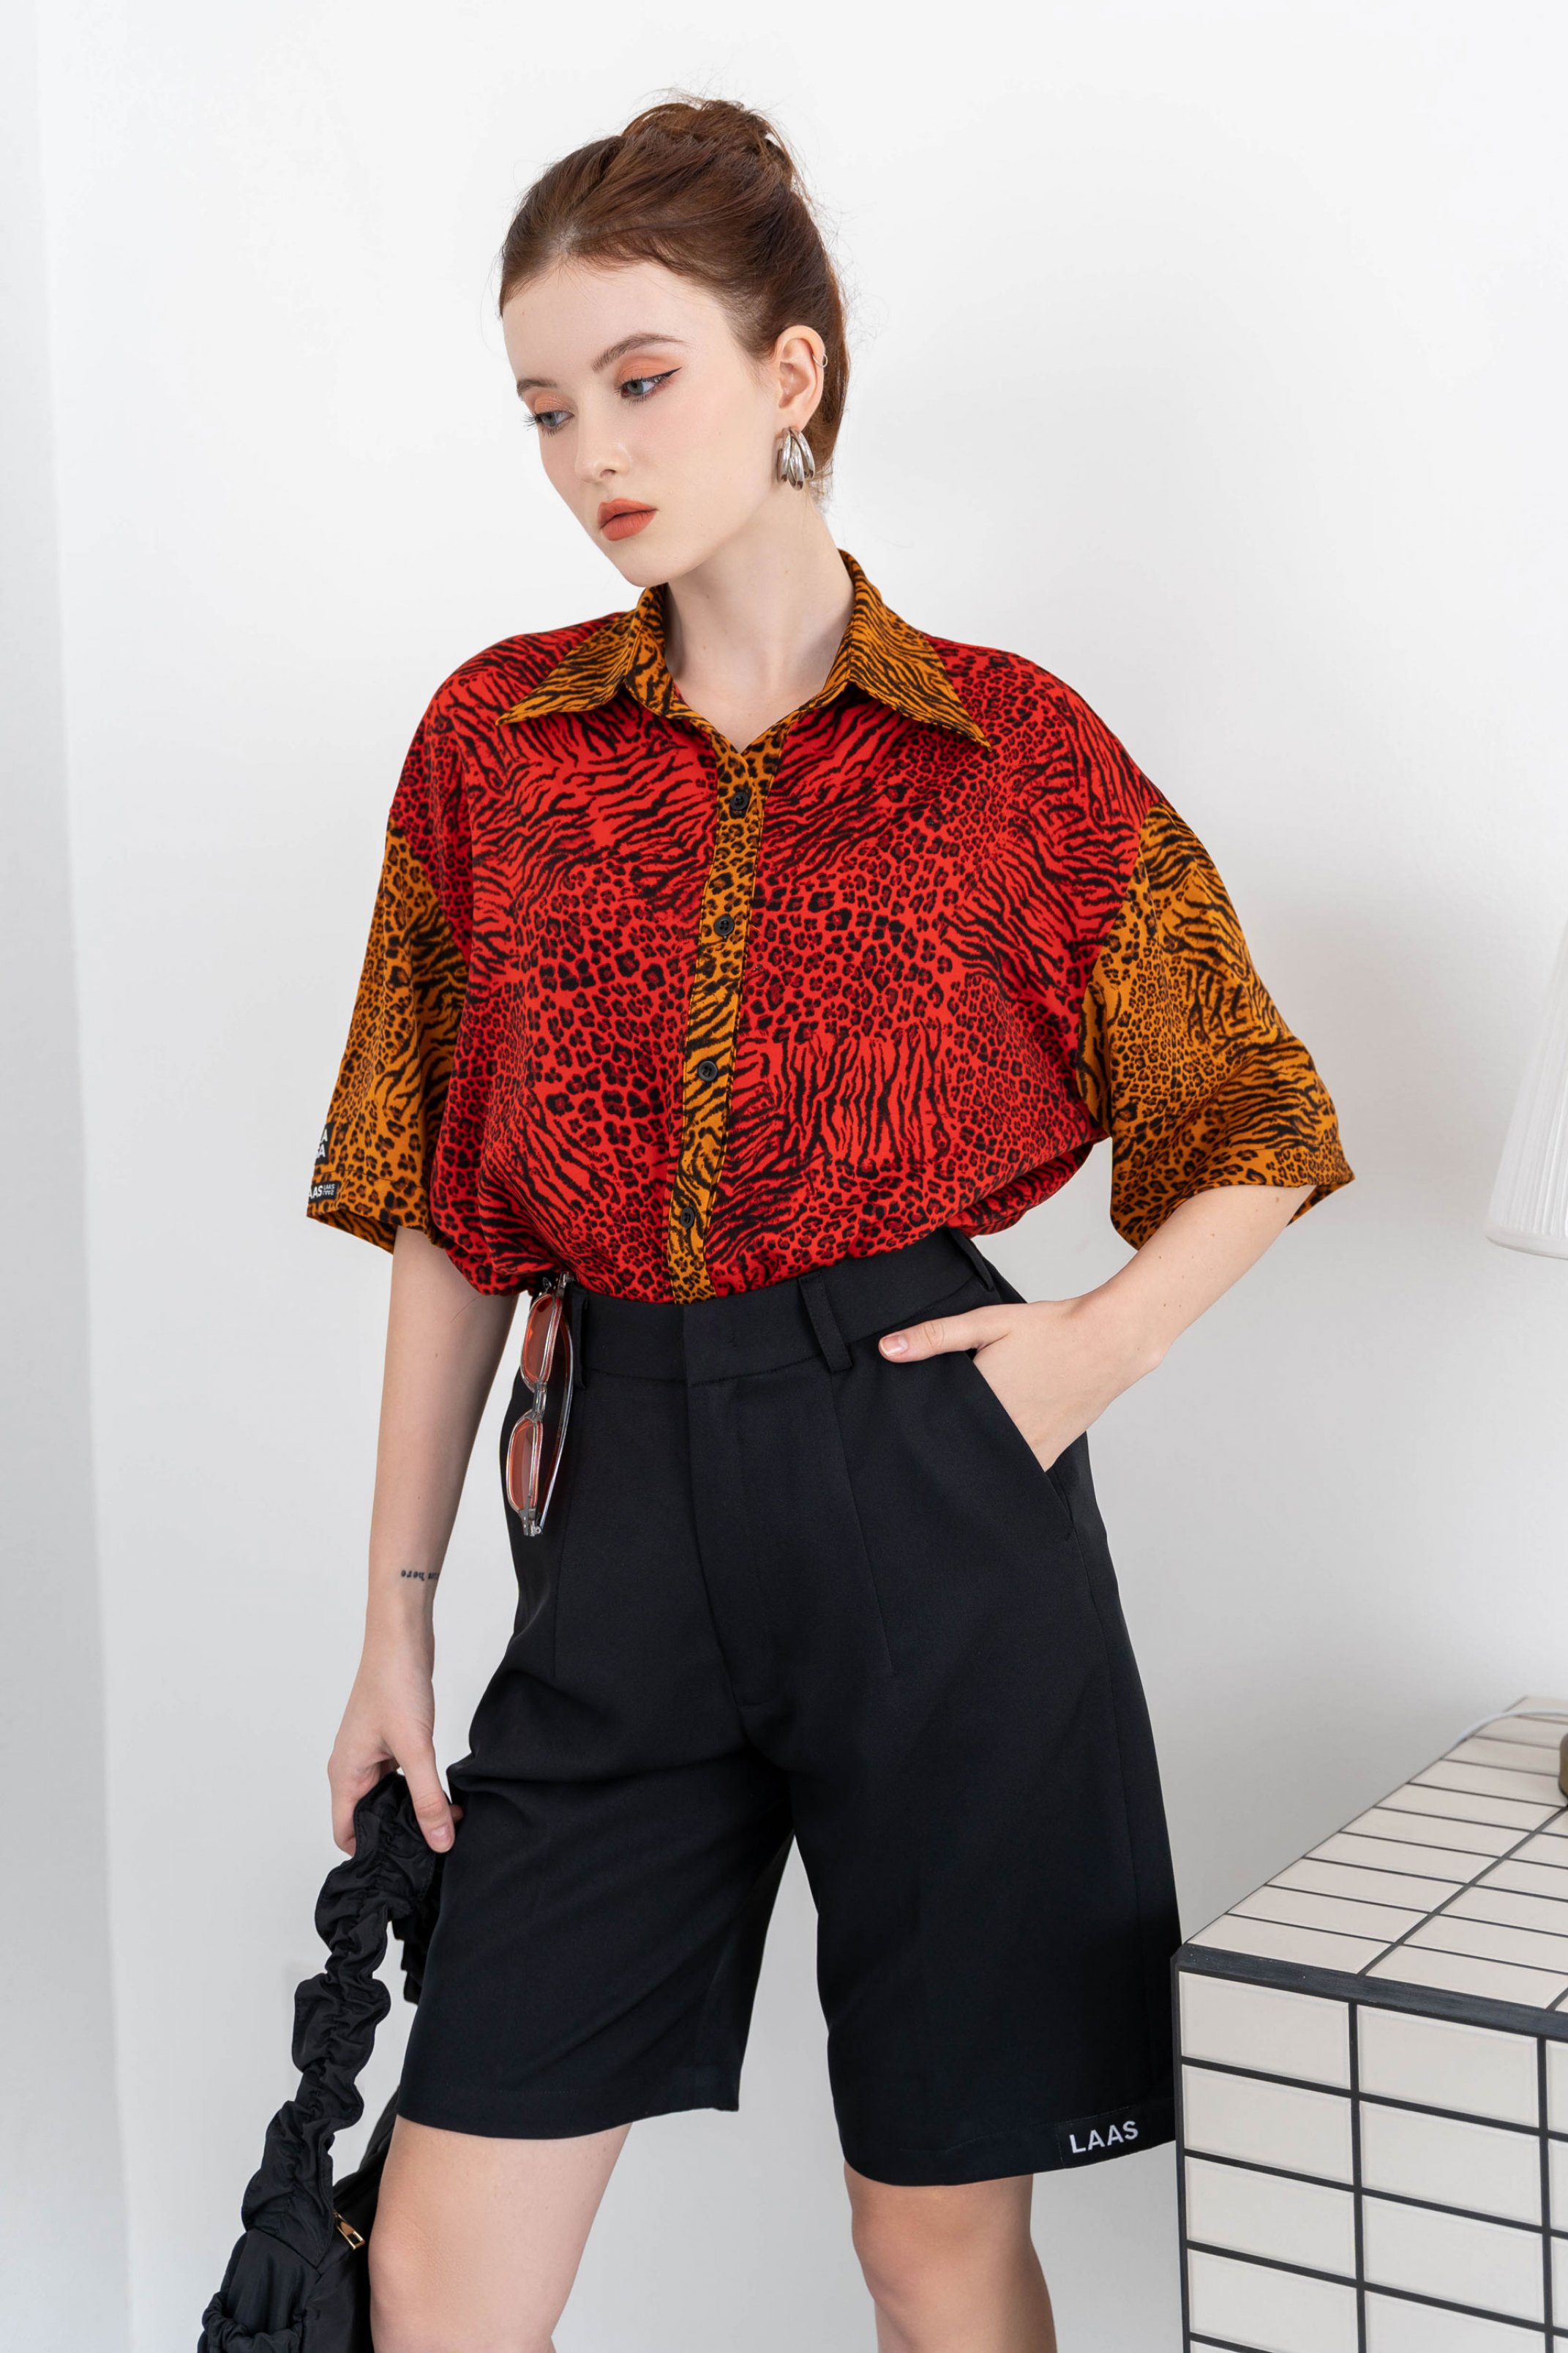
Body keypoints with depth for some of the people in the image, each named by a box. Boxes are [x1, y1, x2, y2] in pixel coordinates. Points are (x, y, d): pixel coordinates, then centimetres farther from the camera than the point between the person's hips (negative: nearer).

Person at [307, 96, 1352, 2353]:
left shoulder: (1016, 747, 0)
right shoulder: (493, 738, 7)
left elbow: (1260, 1129, 10)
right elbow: (446, 1213, 9)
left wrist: (1103, 1338, -7)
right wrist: (398, 1615, 9)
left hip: (933, 1501, -2)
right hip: (630, 1514, 3)